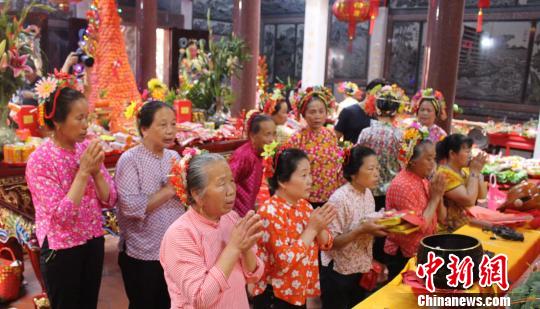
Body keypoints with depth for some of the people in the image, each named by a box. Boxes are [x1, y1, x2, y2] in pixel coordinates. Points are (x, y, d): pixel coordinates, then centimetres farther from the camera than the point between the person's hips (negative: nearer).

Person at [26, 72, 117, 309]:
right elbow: (62, 215, -23)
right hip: (61, 249, -5)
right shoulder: (40, 160, -18)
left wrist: (96, 170, -18)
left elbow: (110, 200, -2)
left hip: (93, 242, 5)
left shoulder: (88, 148, -2)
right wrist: (83, 171, -24)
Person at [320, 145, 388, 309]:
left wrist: (379, 226, -7)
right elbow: (330, 242, -22)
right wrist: (362, 230, -29)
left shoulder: (368, 193, 1)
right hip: (338, 272, -7)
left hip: (361, 269, 7)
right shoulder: (339, 199, -23)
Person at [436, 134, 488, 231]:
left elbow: (482, 195, 6)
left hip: (471, 219, 8)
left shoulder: (464, 170, 8)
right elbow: (469, 200, -24)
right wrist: (474, 171, -16)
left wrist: (478, 171, -5)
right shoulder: (445, 174, -18)